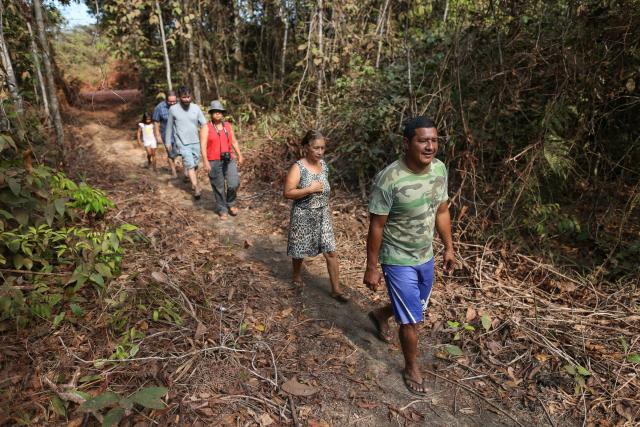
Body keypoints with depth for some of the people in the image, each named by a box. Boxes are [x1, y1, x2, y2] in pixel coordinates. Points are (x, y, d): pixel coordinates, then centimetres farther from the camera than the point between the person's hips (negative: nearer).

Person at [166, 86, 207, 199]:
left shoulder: (196, 108, -1)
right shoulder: (173, 109, -6)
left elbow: (204, 124, 2)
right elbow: (169, 126, 3)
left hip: (195, 142, 3)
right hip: (182, 143, -3)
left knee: (194, 164, 14)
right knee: (190, 165, -9)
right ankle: (196, 188, -3)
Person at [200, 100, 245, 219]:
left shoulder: (228, 125, 9)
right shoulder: (206, 128, -3)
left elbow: (234, 142, 15)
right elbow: (203, 145, -9)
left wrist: (240, 156, 8)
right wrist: (206, 162, -17)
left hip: (229, 160, 3)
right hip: (214, 162, -3)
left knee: (234, 183, -7)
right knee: (219, 187, 5)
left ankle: (230, 204, 19)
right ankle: (222, 210, 20)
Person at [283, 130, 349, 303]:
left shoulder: (324, 165, 3)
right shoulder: (298, 167, -15)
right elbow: (287, 193, -20)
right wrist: (310, 189, -25)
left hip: (322, 215, 5)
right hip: (303, 216, -4)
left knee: (331, 252, 1)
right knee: (299, 250, 14)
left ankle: (336, 289, 11)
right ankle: (297, 276, 42)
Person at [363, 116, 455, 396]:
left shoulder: (440, 169, -6)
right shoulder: (389, 179, -27)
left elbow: (442, 212, 7)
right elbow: (376, 227, -19)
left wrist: (449, 248, 12)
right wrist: (372, 268, -14)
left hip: (426, 256, 7)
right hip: (398, 261, -7)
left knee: (414, 306, 26)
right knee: (411, 319, 4)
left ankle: (380, 315, 57)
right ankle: (411, 368, 32)